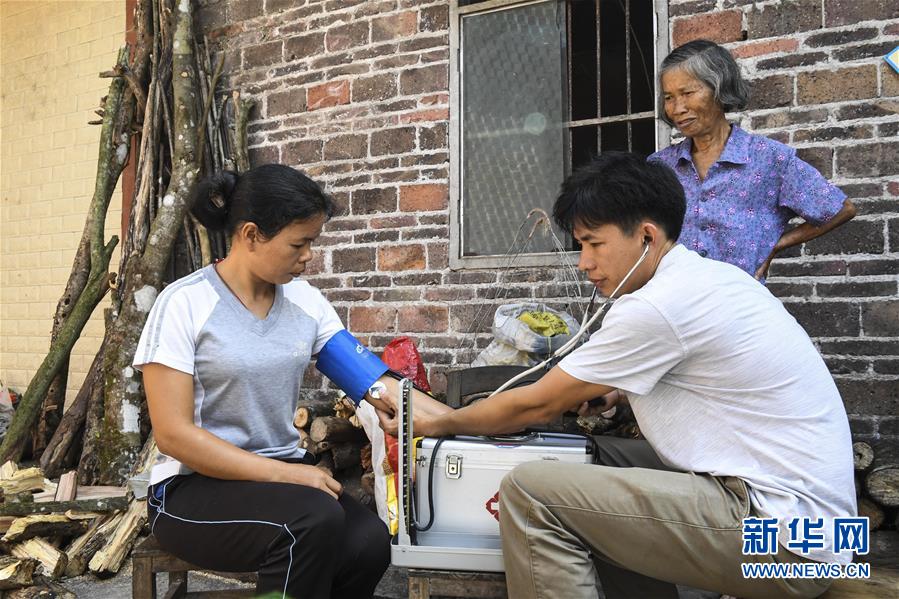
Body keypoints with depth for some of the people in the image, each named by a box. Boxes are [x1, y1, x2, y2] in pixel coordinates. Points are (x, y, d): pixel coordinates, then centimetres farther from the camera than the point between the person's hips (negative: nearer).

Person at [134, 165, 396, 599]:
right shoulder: (185, 303, -12)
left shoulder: (305, 300, 4)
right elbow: (173, 434, -15)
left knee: (369, 544, -24)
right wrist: (283, 473, -22)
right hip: (195, 484, -4)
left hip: (283, 469, 5)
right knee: (315, 520, -32)